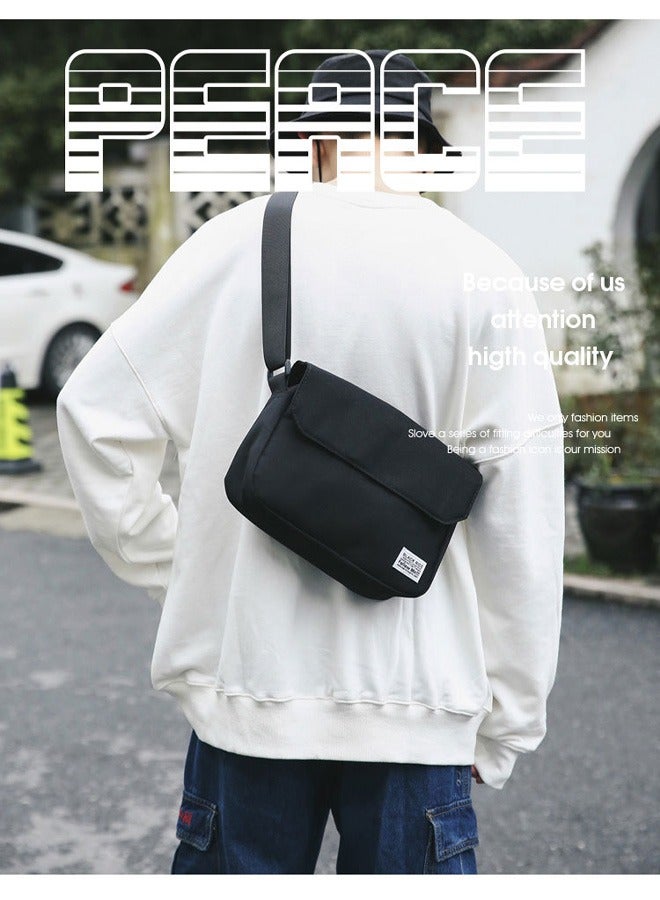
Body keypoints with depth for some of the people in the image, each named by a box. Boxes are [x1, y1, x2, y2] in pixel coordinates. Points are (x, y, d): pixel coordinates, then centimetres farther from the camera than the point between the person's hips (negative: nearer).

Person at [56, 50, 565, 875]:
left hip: (247, 681, 1)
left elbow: (97, 412, -1)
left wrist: (177, 574, 8)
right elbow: (521, 525, -5)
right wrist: (505, 721, 4)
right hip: (418, 700, 0)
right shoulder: (481, 274, -4)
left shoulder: (236, 242, -2)